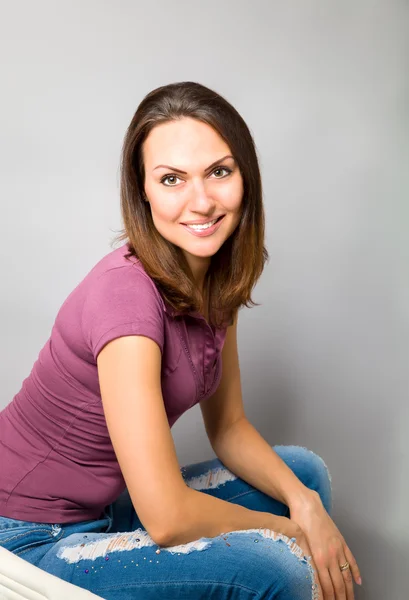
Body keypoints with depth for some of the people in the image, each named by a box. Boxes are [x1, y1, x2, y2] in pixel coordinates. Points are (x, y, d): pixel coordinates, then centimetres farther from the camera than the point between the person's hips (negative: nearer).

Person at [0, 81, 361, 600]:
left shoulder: (216, 276, -4)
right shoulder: (127, 290, -29)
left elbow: (228, 427, 6)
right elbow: (166, 517, -29)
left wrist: (305, 504, -10)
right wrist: (282, 528, -12)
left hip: (109, 507, 8)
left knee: (304, 471, 9)